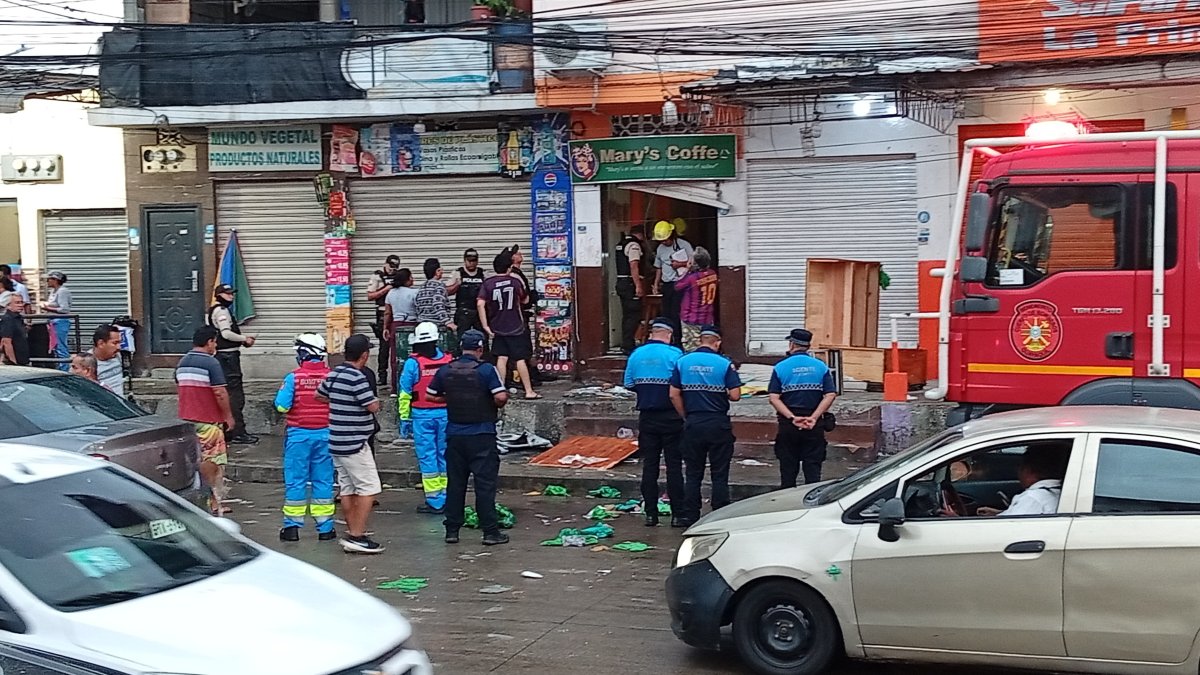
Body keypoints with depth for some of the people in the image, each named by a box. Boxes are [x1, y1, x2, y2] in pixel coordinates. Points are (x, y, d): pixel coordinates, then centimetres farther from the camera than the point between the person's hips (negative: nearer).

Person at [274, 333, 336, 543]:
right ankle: (325, 527, 11)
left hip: (299, 433, -2)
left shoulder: (294, 377, -11)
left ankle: (292, 526, 10)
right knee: (323, 480, 8)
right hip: (324, 433, 2)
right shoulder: (331, 377, -4)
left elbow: (282, 405, -11)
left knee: (295, 480, 7)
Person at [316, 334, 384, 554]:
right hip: (354, 444, -9)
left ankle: (352, 532, 21)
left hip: (338, 443, 9)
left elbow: (319, 395, 26)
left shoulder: (334, 374, 9)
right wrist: (374, 399, 2)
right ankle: (357, 536, -10)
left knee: (347, 489, 15)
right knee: (369, 489, -7)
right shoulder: (357, 378, -19)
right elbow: (373, 407, -19)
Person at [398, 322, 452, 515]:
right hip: (445, 414, 3)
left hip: (422, 415, -3)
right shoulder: (448, 360, 0)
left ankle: (435, 501, 3)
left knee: (427, 457, 2)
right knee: (445, 455, 11)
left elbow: (405, 392, -5)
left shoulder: (413, 362, -8)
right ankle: (448, 499, 14)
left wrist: (404, 418, 3)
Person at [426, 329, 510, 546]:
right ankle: (490, 531, 1)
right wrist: (497, 404, 2)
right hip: (482, 435, -4)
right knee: (485, 483, 0)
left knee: (455, 483, 11)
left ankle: (452, 530, 13)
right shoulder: (487, 370, -11)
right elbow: (501, 397, -19)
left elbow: (431, 395, 12)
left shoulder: (445, 371, 3)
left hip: (455, 435, 4)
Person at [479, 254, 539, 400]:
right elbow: (525, 300, 9)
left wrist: (485, 326, -9)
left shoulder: (488, 283, -4)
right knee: (521, 359, 1)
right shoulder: (515, 281, -5)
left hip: (497, 328, 2)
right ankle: (529, 391, 3)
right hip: (515, 327, -2)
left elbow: (480, 304, -14)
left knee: (502, 358, 7)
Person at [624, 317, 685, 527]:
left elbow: (628, 384, 6)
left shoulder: (636, 354, 2)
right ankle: (677, 514, 3)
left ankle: (650, 514, 10)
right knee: (674, 466, 2)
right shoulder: (674, 354, -10)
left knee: (649, 465, 8)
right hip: (671, 418, -3)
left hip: (647, 417, 3)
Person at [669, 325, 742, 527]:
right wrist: (721, 393, 10)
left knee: (692, 473, 10)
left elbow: (674, 394, 2)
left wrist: (686, 417, 11)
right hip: (718, 425, -2)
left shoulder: (682, 362, 2)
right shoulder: (724, 364, -7)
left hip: (693, 424, 3)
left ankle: (689, 517, 12)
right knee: (719, 474, 5)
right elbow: (735, 395, -11)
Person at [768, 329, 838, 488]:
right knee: (813, 469, 6)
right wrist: (814, 418, -11)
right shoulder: (821, 367, 2)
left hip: (788, 426, -1)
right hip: (814, 426, 1)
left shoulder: (781, 367, -2)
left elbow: (774, 398, -11)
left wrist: (792, 418, -14)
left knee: (788, 468, 9)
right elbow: (830, 395, -7)